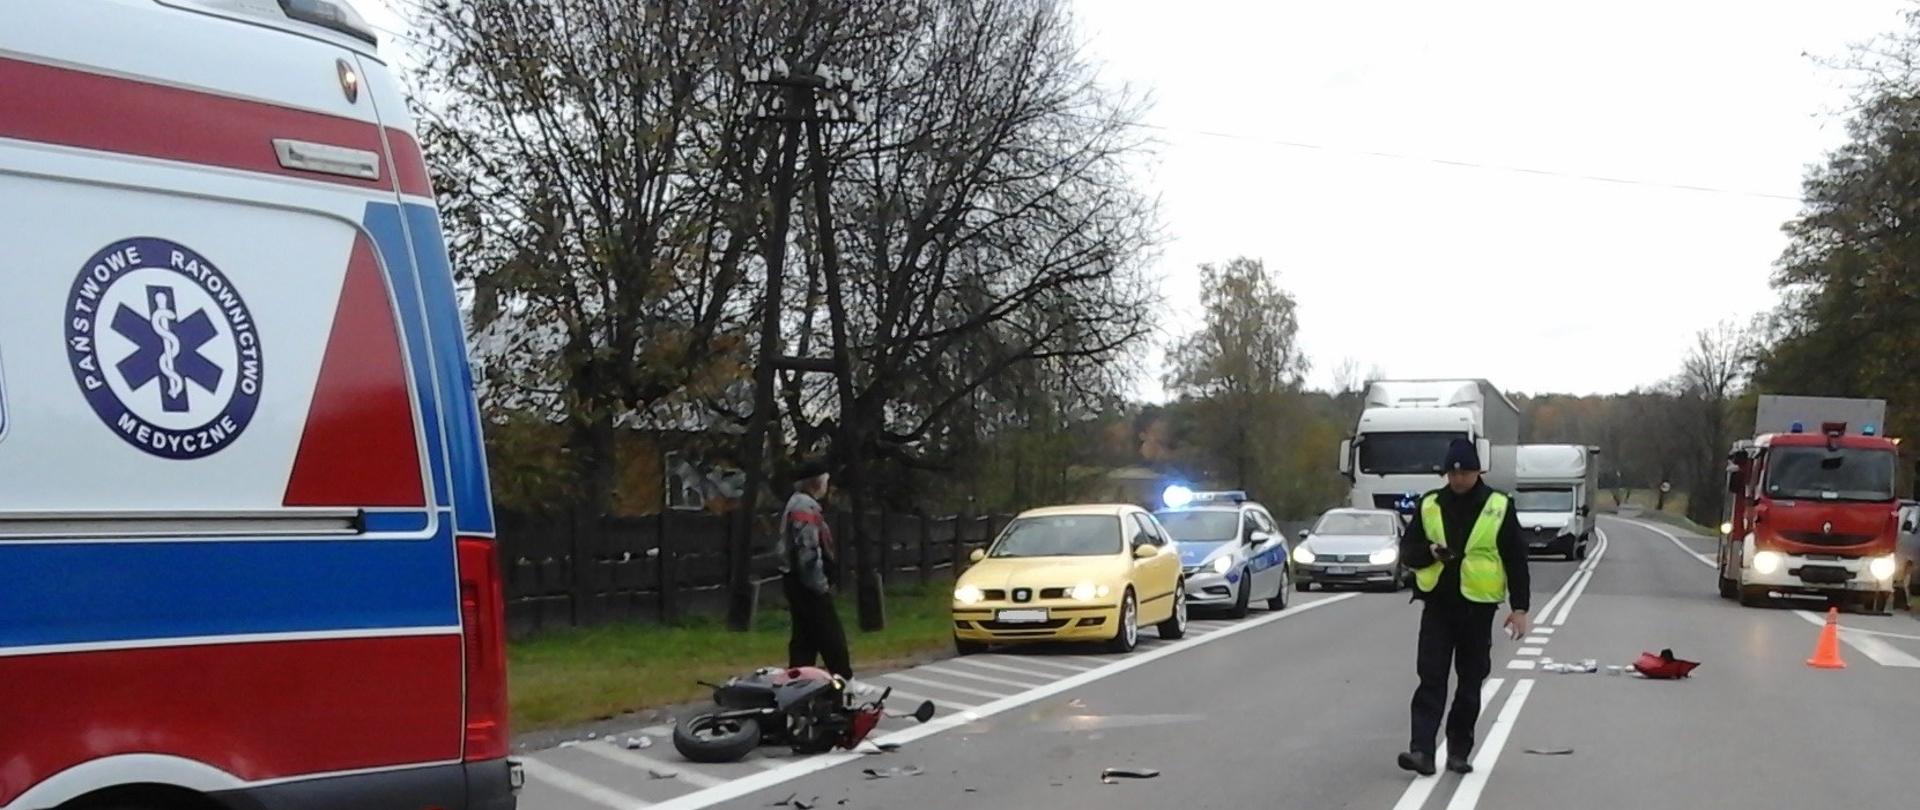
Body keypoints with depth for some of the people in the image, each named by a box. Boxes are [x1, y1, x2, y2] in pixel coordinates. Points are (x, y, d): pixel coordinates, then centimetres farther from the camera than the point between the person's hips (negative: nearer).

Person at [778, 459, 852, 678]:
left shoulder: (797, 504, 18)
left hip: (797, 581, 11)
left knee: (804, 635, 12)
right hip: (809, 583, -11)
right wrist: (821, 585, -20)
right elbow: (808, 551, -24)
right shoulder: (806, 508, -16)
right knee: (832, 636, -5)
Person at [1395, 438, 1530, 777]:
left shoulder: (1499, 507, 0)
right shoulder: (1429, 505, 4)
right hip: (1437, 603, 1)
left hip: (1477, 606, 0)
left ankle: (1459, 751, 18)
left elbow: (1516, 559, 3)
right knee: (1431, 678, -7)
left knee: (1470, 682, 7)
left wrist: (1519, 607, -2)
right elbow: (1407, 549, 9)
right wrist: (1429, 552, -13)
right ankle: (1422, 750, -12)